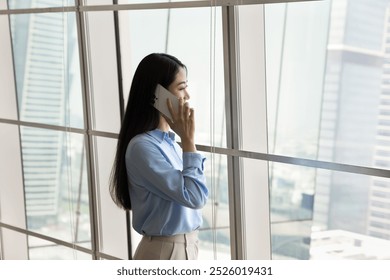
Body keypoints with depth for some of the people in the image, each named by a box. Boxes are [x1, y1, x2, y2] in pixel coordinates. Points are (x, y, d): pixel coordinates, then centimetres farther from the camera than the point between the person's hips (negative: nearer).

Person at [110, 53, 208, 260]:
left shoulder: (168, 141, 7)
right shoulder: (143, 147, -21)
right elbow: (194, 196, -23)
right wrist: (188, 140, -20)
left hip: (185, 248, 9)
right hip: (164, 253, -9)